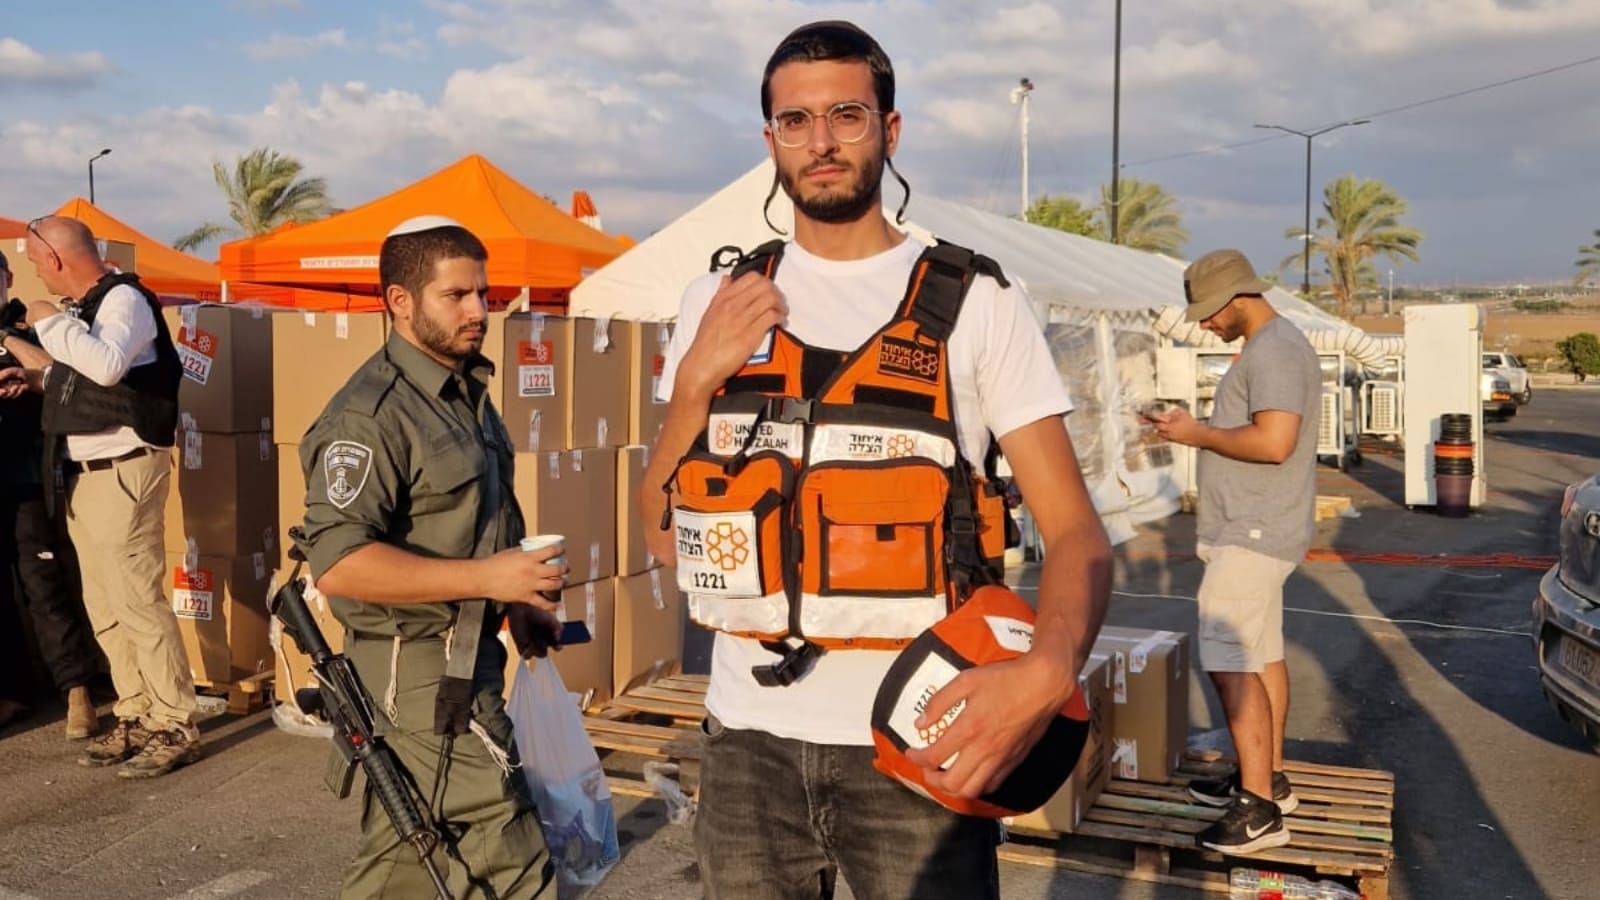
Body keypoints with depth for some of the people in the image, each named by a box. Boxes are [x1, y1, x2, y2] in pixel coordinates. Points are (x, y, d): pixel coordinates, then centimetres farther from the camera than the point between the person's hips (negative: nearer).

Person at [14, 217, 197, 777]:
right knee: (104, 607, 12)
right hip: (85, 475, 10)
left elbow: (108, 366, -29)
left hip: (122, 473, -10)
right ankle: (135, 718, 21)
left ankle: (175, 727, -2)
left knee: (137, 601, -9)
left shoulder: (123, 298, -11)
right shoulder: (87, 307, 15)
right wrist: (40, 367, 18)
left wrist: (50, 323, -17)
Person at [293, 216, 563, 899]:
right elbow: (337, 563, -26)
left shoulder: (469, 396, 12)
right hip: (420, 676, -9)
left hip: (466, 663, 9)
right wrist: (485, 578, -27)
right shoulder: (372, 413, -18)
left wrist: (522, 602, 9)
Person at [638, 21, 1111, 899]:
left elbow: (1075, 531, -8)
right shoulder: (717, 303, 6)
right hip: (750, 737, 3)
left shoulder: (977, 304, -4)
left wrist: (1047, 672, -27)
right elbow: (665, 531, 7)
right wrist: (696, 380, -8)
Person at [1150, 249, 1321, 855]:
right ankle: (1268, 778, 27)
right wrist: (1197, 429, 8)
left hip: (1252, 535, -11)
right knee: (1261, 656, 16)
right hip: (1253, 530, 11)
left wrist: (1198, 434, -17)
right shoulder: (1267, 347, 16)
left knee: (1228, 662, -12)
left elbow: (1274, 442, -27)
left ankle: (1259, 810, -10)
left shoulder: (1275, 349, -17)